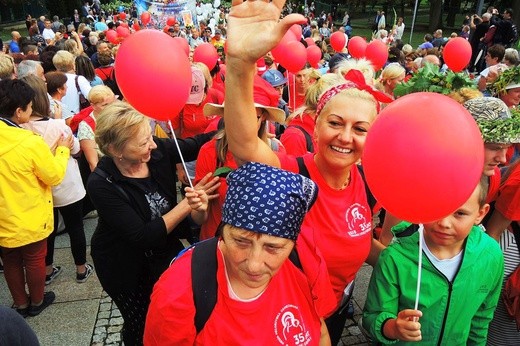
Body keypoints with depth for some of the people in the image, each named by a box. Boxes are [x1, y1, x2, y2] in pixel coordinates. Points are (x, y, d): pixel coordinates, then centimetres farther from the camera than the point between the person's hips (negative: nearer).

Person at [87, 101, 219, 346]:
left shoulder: (158, 151, -19)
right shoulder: (101, 184, -29)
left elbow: (196, 145, -4)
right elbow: (143, 237, -30)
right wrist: (189, 202, -33)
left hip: (164, 250, 3)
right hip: (125, 268, -3)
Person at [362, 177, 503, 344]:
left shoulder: (492, 256, -20)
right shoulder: (395, 259, -31)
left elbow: (482, 316, -3)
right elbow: (372, 318, -23)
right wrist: (393, 328, -41)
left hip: (457, 342, 4)